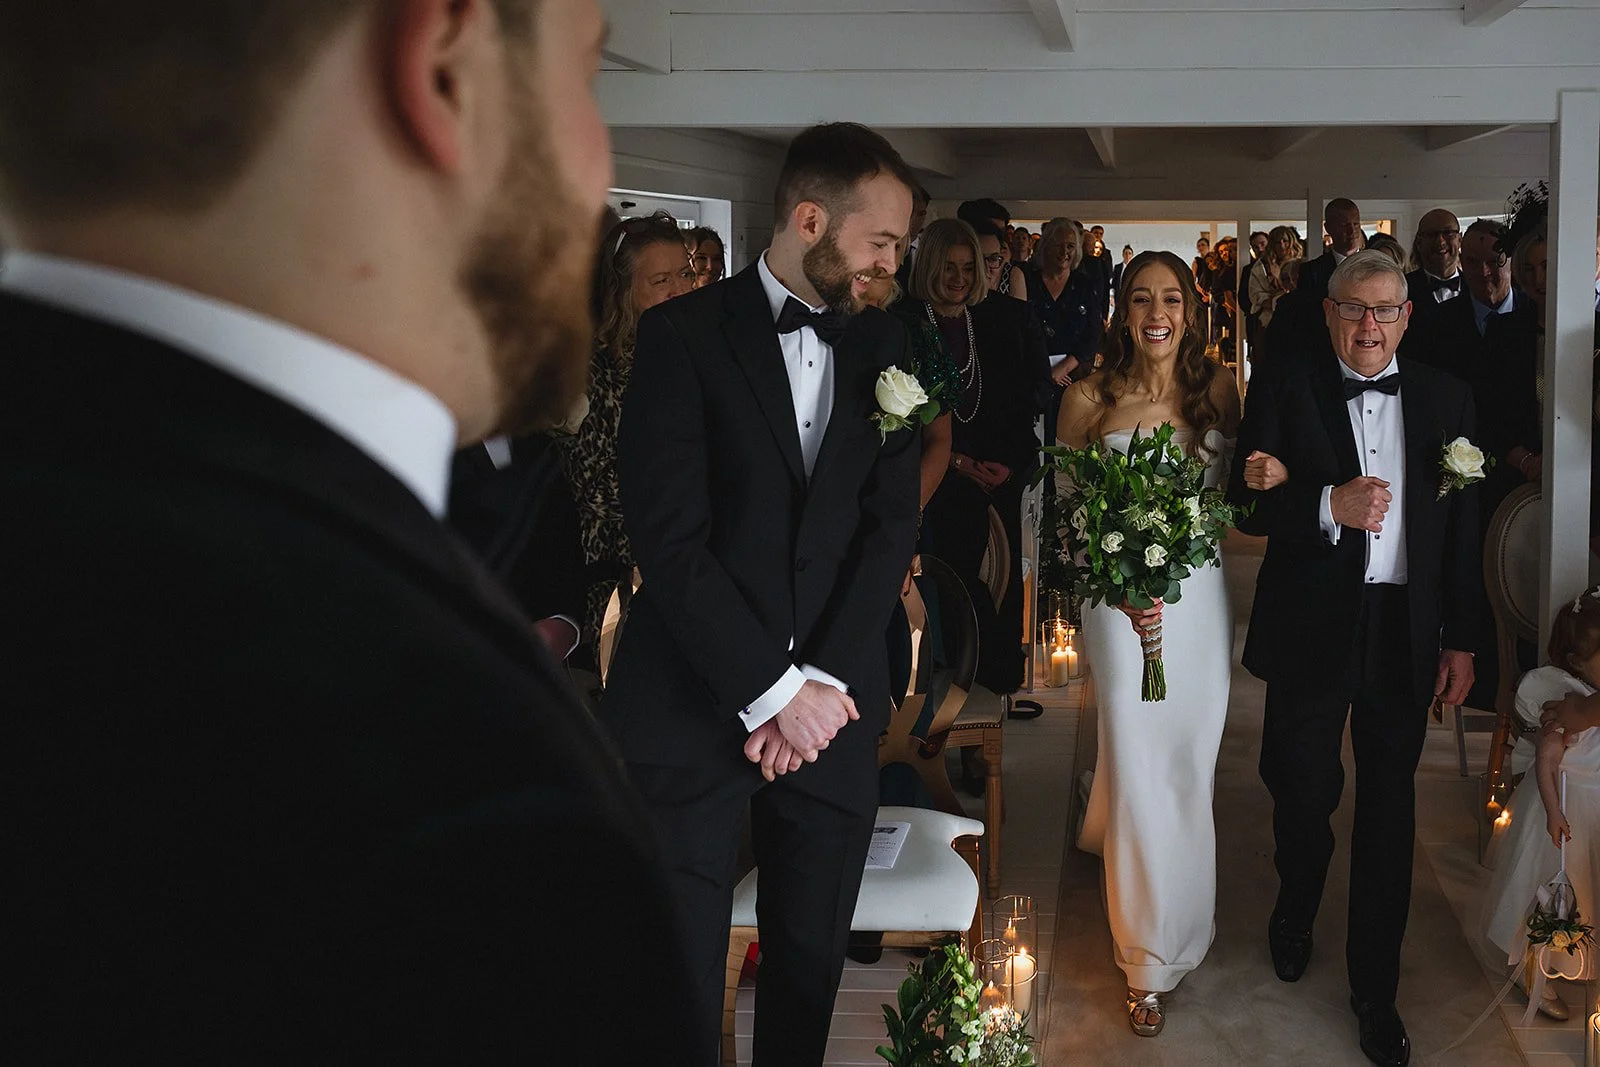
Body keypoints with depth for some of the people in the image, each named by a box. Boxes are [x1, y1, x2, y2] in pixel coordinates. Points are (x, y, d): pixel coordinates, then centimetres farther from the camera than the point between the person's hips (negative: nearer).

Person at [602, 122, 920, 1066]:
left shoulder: (884, 345, 8)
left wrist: (824, 682, -8)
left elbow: (891, 524, 3)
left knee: (812, 962, 11)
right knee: (678, 978, 2)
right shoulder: (685, 334, -5)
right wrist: (771, 692, -15)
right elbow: (669, 537, -12)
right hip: (693, 706, -3)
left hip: (831, 706, 4)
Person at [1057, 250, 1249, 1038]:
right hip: (1119, 597, -3)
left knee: (1190, 762, 12)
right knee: (1139, 771, 0)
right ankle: (1149, 959, 14)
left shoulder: (1218, 390, 1)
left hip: (1199, 592, 3)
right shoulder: (1089, 399, -6)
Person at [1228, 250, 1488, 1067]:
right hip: (1311, 631, -1)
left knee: (1389, 811, 9)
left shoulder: (1445, 399, 3)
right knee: (1304, 793, 14)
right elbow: (1247, 504, -8)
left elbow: (1463, 528, 4)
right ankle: (1294, 917, 45)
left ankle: (1375, 988, 24)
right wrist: (1332, 506, -25)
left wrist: (1462, 640, 3)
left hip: (1406, 634, 2)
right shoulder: (1285, 393, -4)